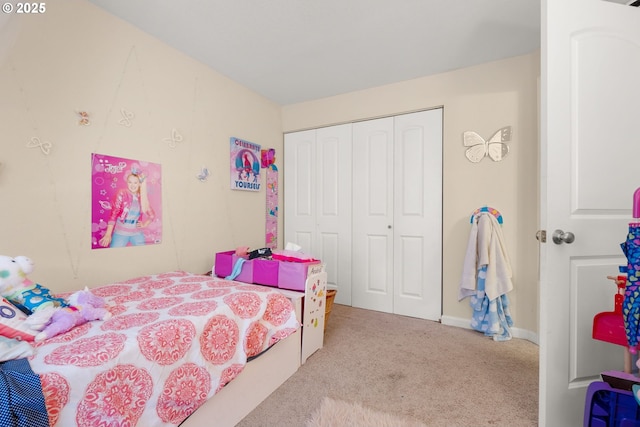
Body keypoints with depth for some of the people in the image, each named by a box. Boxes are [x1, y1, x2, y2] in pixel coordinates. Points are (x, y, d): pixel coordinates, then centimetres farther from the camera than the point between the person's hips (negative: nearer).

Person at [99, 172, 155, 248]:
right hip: (121, 233, -3)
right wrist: (108, 234, -15)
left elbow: (152, 215, 14)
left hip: (137, 233, 4)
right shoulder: (122, 193, -8)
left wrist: (145, 224, -1)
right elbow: (113, 213, -12)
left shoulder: (143, 197, 3)